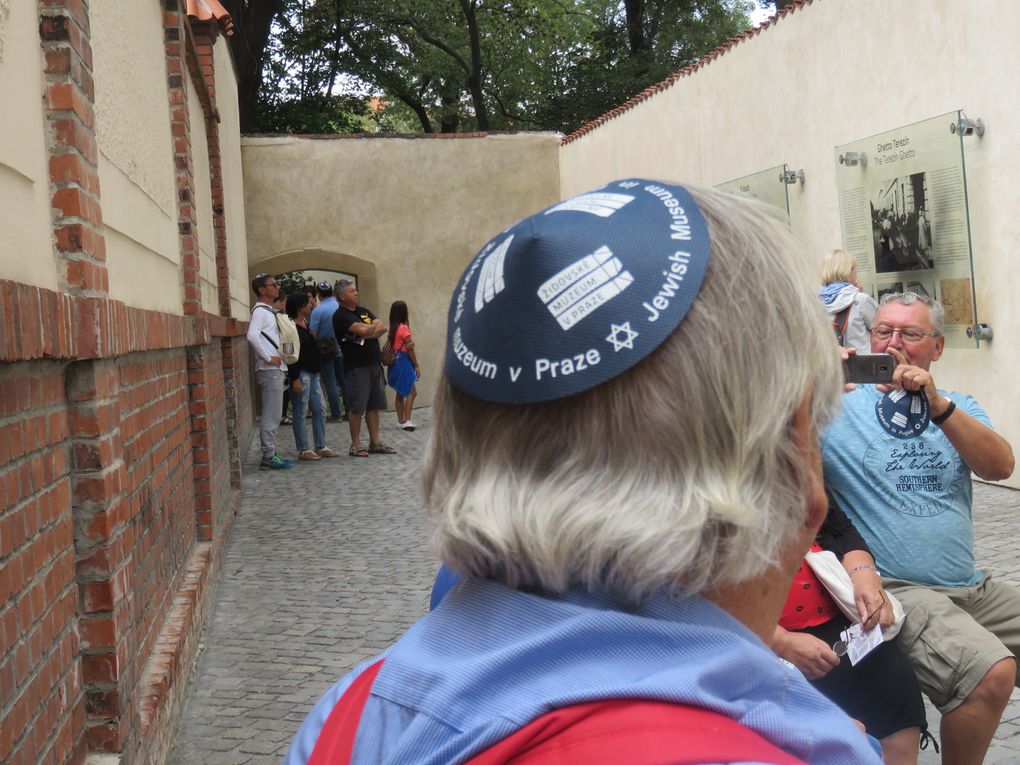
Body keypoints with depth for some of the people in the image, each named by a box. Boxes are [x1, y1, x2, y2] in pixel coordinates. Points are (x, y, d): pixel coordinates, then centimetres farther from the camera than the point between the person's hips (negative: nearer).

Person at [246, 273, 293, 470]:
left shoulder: (269, 311, 18)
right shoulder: (260, 311, -11)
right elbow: (252, 336, -26)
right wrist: (268, 358, -21)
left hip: (276, 369, 9)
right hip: (269, 370, -9)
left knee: (273, 415, 11)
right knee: (271, 415, -7)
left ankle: (270, 454, 16)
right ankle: (268, 456, -4)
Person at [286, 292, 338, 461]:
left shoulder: (306, 323, 13)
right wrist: (295, 379, -20)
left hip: (313, 372, 9)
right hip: (301, 374, -9)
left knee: (319, 410, 11)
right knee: (300, 413, -2)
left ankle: (320, 446, 19)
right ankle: (303, 450, 4)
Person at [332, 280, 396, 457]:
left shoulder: (363, 311, 16)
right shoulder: (340, 316, -8)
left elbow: (383, 328, 4)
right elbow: (362, 330, -20)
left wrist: (368, 330, -12)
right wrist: (374, 326, 1)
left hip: (374, 363, 7)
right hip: (356, 366, -7)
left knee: (373, 406, 9)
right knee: (356, 407, -4)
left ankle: (375, 443, 14)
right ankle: (356, 445, 3)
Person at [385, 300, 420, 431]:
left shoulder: (392, 328, 7)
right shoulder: (404, 328, -14)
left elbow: (388, 346, 8)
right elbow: (409, 349, -14)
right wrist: (416, 366, -9)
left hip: (394, 362, 8)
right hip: (404, 362, -8)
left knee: (400, 393, 15)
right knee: (412, 392, -4)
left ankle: (401, 420, 19)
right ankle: (407, 420, -11)